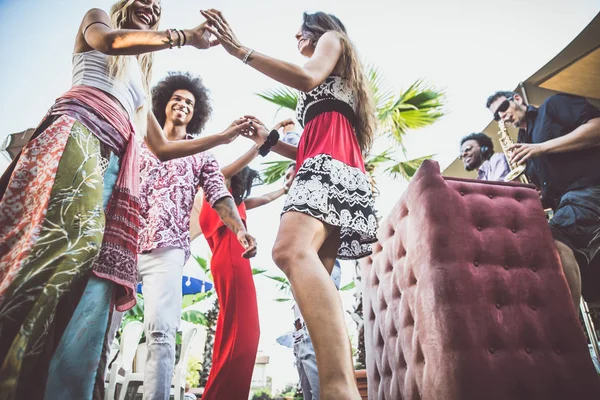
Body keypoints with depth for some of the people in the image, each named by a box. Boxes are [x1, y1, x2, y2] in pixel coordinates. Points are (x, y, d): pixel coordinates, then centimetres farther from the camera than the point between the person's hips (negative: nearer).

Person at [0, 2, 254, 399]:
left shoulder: (138, 80, 37)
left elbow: (162, 148, 31)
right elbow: (111, 41, -3)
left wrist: (224, 136, 34)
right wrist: (184, 36, 1)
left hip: (117, 161, 6)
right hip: (77, 133, -5)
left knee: (99, 271, -13)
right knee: (60, 239, -28)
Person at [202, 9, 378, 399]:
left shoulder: (332, 38, 21)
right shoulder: (321, 92, 42)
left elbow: (308, 77, -4)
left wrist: (241, 50, -1)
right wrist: (269, 140, 30)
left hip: (331, 162, -10)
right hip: (326, 166, 10)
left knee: (291, 250, -35)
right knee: (315, 274, -5)